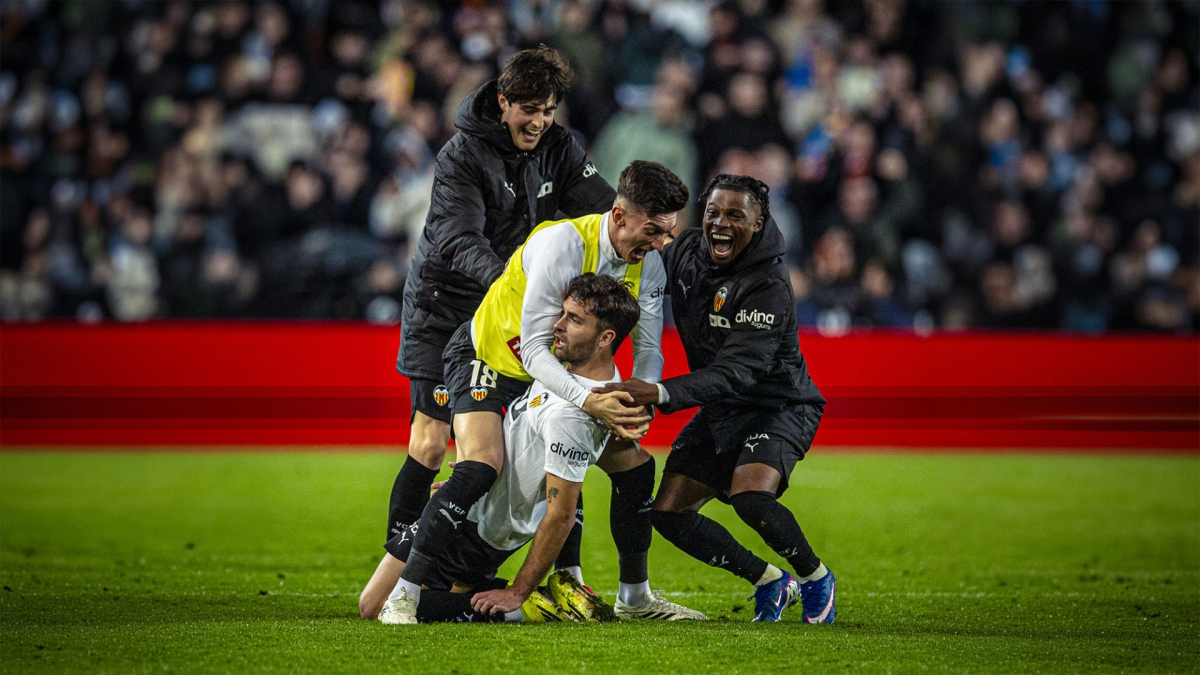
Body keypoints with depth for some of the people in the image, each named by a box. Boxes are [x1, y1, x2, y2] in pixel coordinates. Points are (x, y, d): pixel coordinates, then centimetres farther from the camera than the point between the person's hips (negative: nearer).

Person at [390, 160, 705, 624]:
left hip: (562, 370, 7)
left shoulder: (649, 263, -10)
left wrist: (639, 406, -25)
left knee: (634, 463, 3)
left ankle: (635, 595, 20)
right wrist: (587, 402, -44)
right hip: (489, 357, -7)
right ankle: (403, 594, -26)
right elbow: (534, 348, -32)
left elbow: (648, 348, -5)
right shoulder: (563, 243, -32)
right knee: (481, 466, -30)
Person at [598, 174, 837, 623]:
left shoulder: (768, 286, -27)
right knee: (668, 512, -1)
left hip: (779, 405, -7)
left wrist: (662, 394, -48)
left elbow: (736, 372, -35)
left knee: (749, 495, -31)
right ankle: (770, 583, 16)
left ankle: (815, 577, -3)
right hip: (719, 412, 7)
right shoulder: (685, 252, -6)